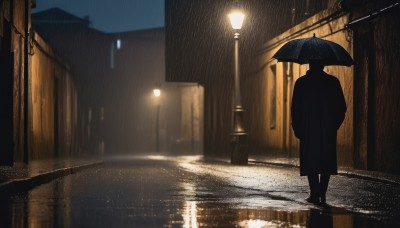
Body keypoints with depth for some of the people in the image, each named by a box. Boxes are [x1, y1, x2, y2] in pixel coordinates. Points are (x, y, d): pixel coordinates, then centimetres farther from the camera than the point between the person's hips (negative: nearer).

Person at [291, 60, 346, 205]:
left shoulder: (301, 83, -2)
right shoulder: (333, 82, 2)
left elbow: (295, 108, -2)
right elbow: (342, 107, 3)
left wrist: (297, 128, 7)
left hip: (308, 129, -1)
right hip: (329, 130, 1)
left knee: (310, 162, 4)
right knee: (326, 162, 8)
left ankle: (315, 194, -3)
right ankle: (322, 194, 3)